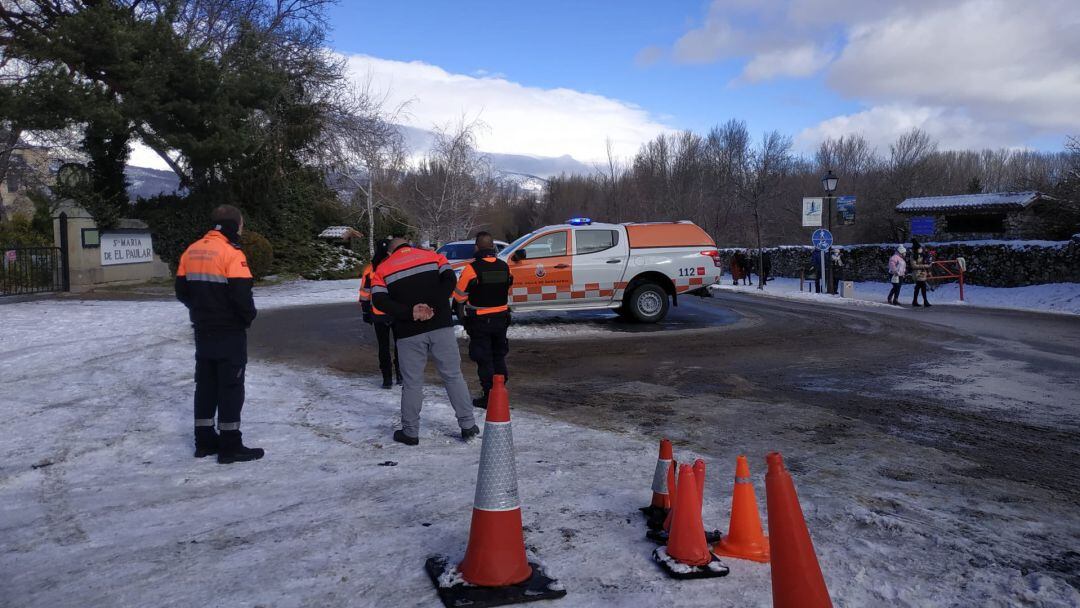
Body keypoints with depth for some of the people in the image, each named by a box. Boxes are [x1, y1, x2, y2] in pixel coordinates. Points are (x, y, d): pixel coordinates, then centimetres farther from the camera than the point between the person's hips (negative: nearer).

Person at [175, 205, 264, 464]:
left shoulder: (192, 251, 8)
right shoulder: (231, 253, -16)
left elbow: (182, 290, 11)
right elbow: (242, 295, -22)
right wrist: (248, 317, -4)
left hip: (203, 331, 7)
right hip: (230, 333, -7)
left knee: (205, 384, 15)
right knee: (231, 386, -1)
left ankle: (204, 440, 21)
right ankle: (230, 446, 2)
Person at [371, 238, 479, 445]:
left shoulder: (383, 269, 11)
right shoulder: (432, 256, 12)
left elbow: (379, 300, -5)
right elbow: (449, 279, -5)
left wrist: (410, 313, -12)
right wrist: (434, 308, -12)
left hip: (409, 333, 0)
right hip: (440, 327, 1)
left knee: (412, 383, 9)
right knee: (453, 376, 10)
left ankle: (410, 432, 17)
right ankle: (468, 426, 13)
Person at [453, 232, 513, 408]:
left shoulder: (472, 268, -17)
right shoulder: (504, 267, -1)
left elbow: (459, 296, -9)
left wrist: (462, 315, 8)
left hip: (480, 321, -5)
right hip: (501, 319, 5)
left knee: (484, 360, 3)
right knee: (499, 357, 17)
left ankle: (489, 397, 5)